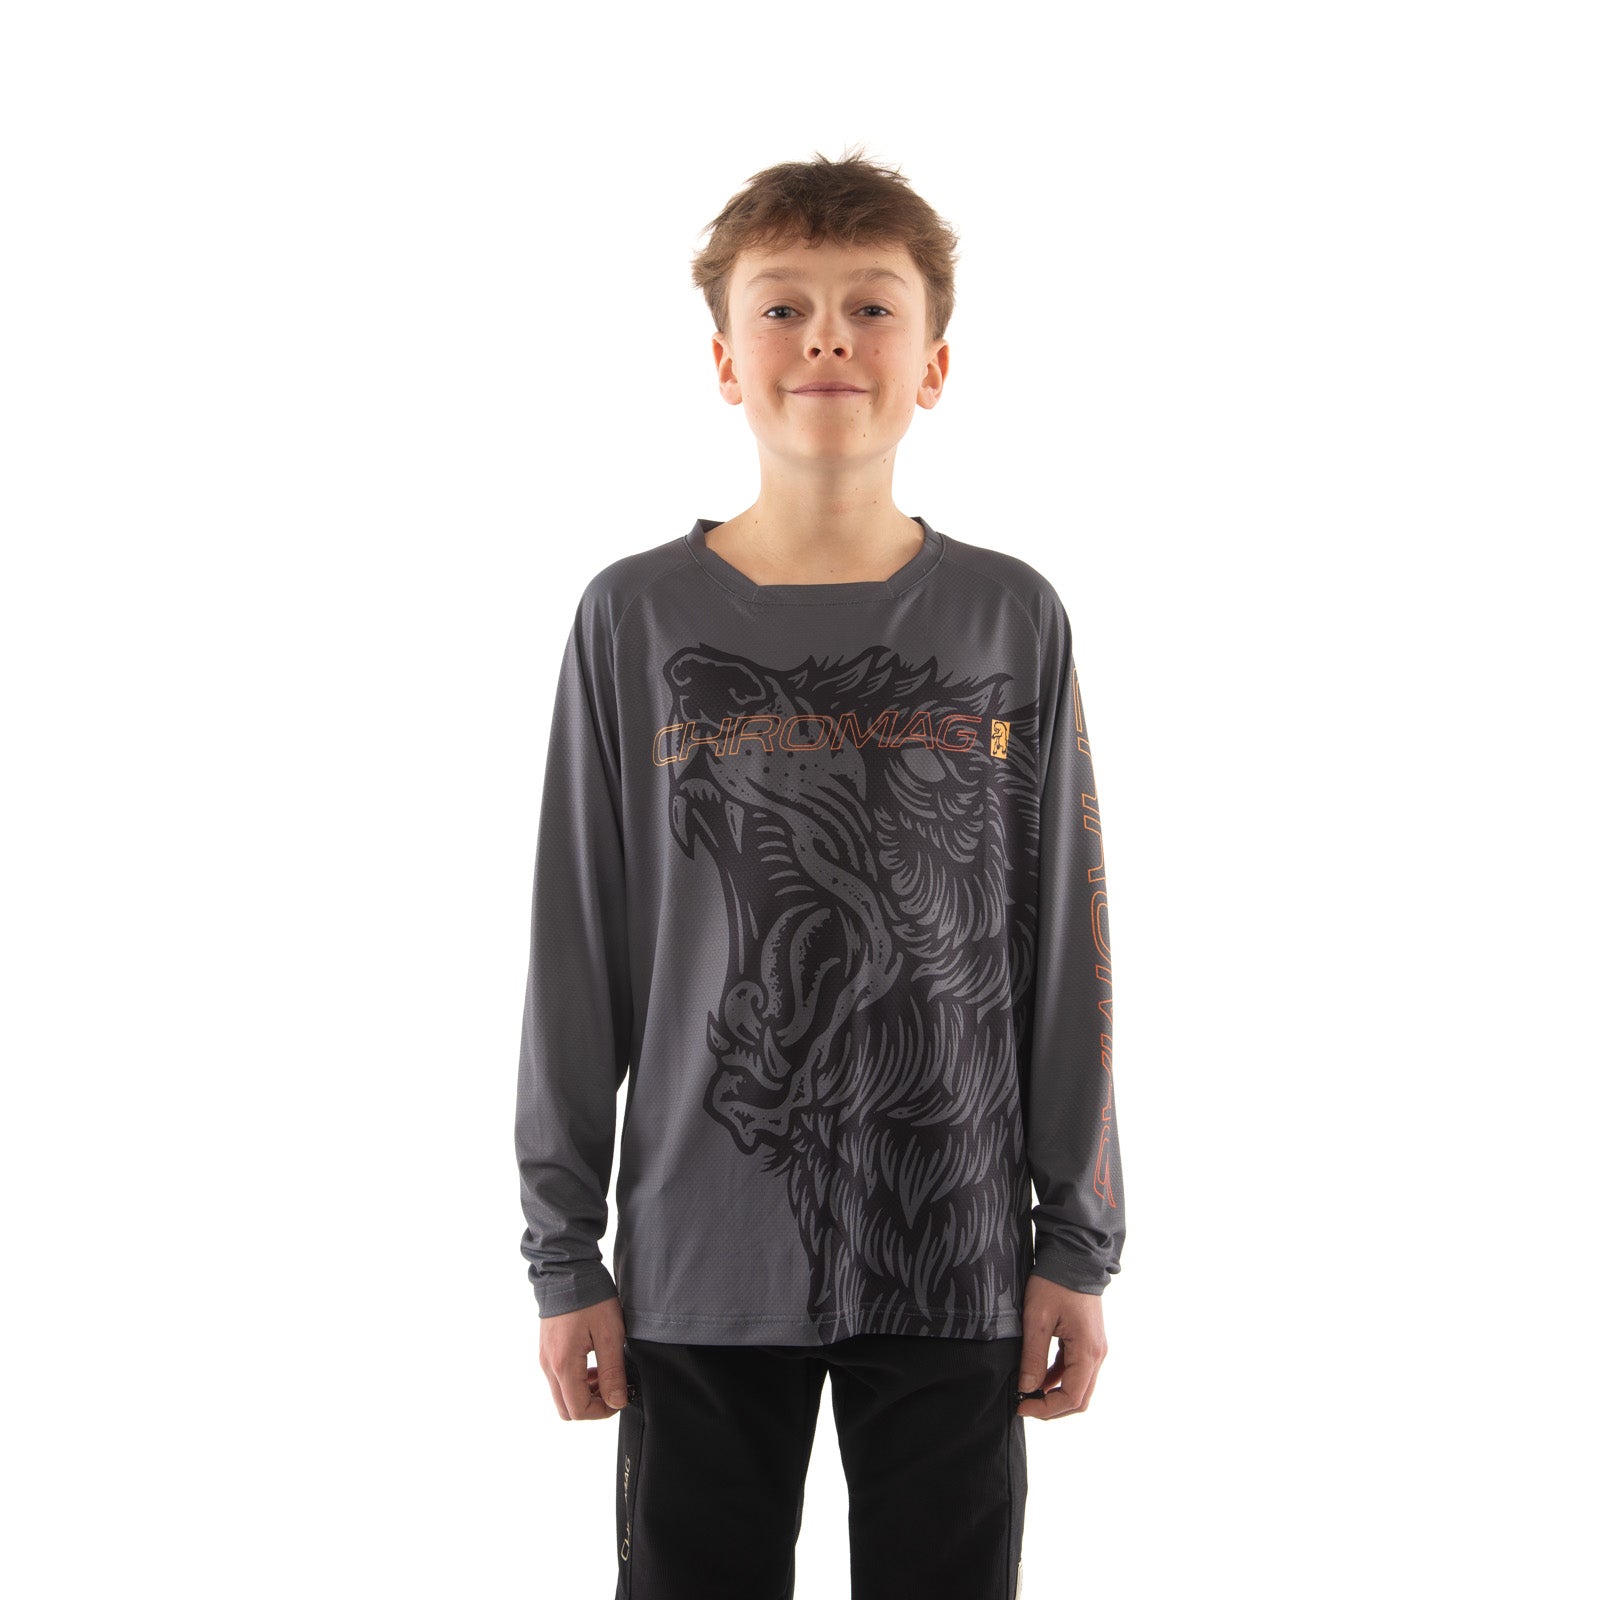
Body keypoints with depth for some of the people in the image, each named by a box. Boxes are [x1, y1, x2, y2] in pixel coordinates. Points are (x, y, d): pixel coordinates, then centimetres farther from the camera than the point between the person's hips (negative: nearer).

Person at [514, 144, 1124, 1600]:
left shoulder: (1012, 620, 0)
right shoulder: (637, 619, -2)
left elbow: (1067, 948, 3)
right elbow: (577, 952, 1)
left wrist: (1079, 1243, 2)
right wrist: (565, 1253, 1)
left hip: (957, 1256, 1)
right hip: (701, 1256, 0)